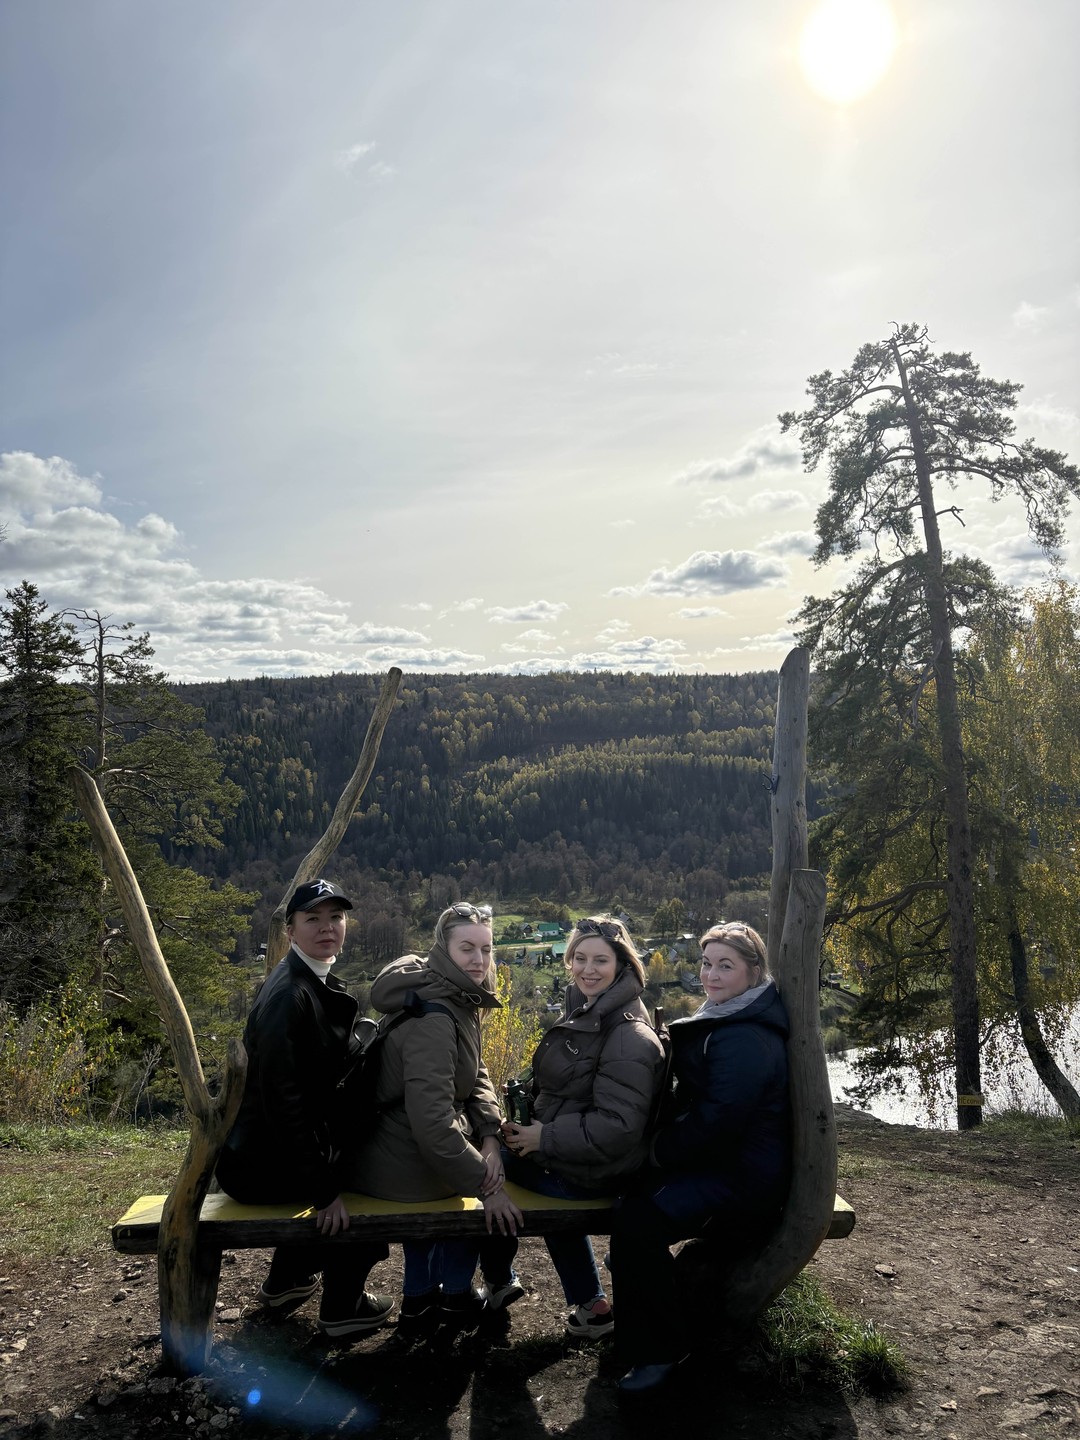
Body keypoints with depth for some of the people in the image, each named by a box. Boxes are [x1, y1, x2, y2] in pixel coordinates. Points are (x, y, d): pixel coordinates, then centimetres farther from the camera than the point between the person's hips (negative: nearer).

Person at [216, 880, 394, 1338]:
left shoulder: (321, 986, 5)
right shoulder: (288, 995, -25)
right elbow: (280, 1098, -28)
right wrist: (324, 1190, -25)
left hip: (289, 1140, 9)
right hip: (259, 1161, -9)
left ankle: (285, 1281, 40)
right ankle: (343, 1308, 17)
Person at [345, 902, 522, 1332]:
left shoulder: (460, 999, 3)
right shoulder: (434, 1016, -28)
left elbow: (476, 1076, 8)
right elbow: (433, 1123, -31)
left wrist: (490, 1136, -7)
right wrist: (487, 1185, -23)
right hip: (406, 1168, -9)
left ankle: (419, 1298, 36)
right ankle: (455, 1295, 30)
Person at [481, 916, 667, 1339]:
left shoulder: (629, 1038, -23)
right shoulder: (582, 1014, 6)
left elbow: (618, 1127, -27)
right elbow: (560, 1090, 16)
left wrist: (544, 1139, -21)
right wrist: (527, 1124, 0)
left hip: (592, 1174, -9)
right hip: (566, 1160, 9)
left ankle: (498, 1282, 25)